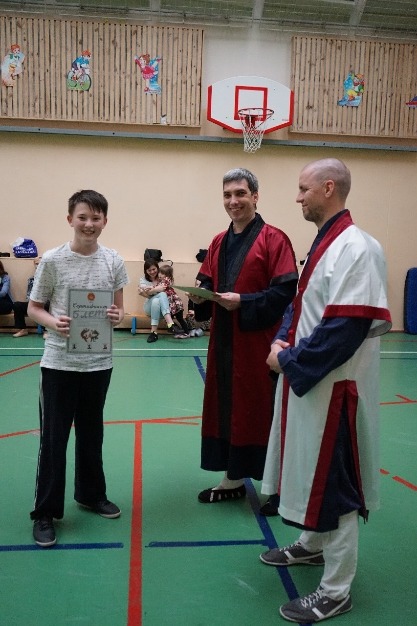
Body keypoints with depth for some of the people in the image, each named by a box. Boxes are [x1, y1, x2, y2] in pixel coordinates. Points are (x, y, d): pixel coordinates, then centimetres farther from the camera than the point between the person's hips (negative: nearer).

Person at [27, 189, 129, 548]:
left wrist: (118, 317, -15)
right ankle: (45, 513, 19)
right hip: (59, 363, -2)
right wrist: (54, 323, -20)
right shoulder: (53, 260, -7)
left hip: (99, 362, 3)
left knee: (92, 433, 17)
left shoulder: (113, 261, -1)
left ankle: (91, 494, 38)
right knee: (53, 437, 4)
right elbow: (34, 308, 0)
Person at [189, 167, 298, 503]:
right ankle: (233, 479, 26)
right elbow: (207, 284, 18)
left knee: (260, 410, 1)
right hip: (223, 341, 7)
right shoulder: (219, 243, 13)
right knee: (225, 409, 11)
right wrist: (200, 296, -4)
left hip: (258, 342, -6)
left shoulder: (274, 239, -7)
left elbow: (286, 290, -14)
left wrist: (242, 302, -21)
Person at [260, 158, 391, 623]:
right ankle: (313, 545, 44)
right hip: (307, 381, 10)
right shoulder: (324, 243, 12)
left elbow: (346, 327, -26)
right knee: (314, 475, 23)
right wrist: (282, 342, 0)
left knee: (333, 483, 2)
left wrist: (290, 361, -17)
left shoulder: (356, 249, -19)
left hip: (334, 387, -10)